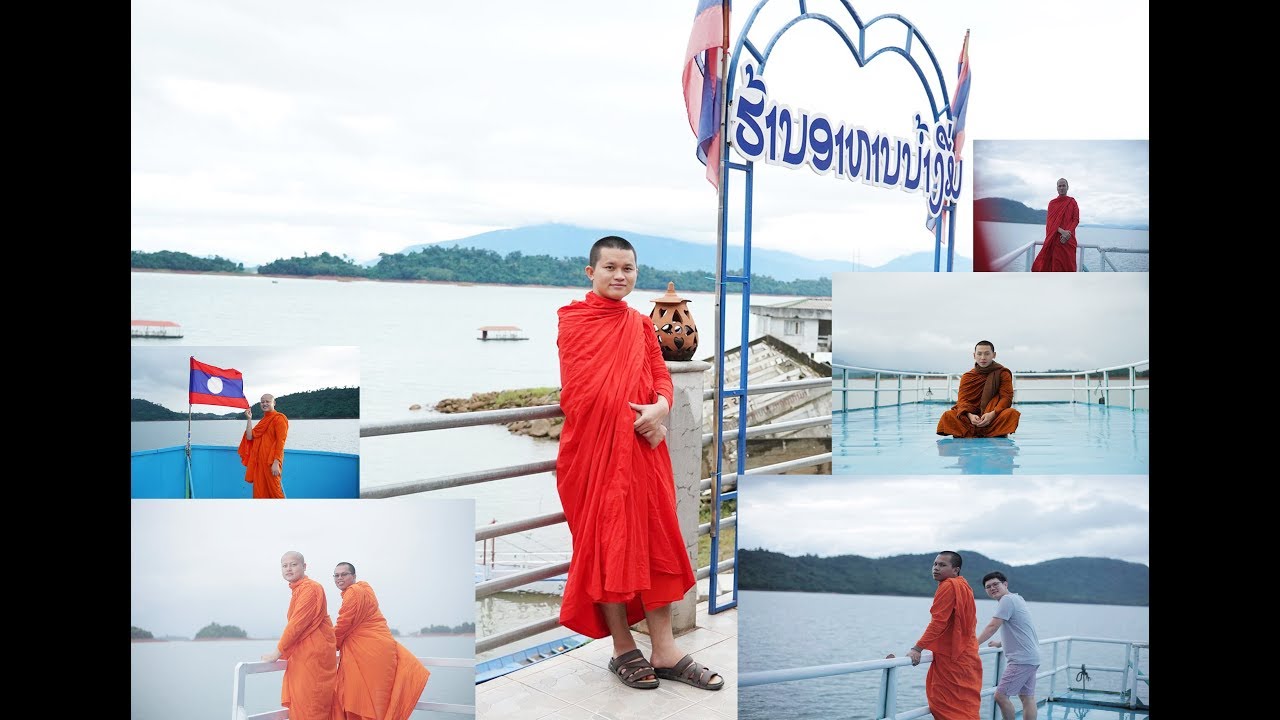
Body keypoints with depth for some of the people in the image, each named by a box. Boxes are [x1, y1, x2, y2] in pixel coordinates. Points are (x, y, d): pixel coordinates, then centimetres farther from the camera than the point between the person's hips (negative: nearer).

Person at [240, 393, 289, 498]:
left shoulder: (279, 418, -7)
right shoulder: (263, 421, 18)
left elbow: (280, 442, -14)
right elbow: (249, 437, 8)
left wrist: (276, 462, -21)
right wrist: (249, 419, 4)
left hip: (271, 461, -8)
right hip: (259, 460, 8)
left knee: (274, 490, -5)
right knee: (260, 491, 7)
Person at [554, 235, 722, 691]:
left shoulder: (641, 325, 16)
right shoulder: (573, 320, 0)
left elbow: (661, 376, 8)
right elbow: (578, 392, -6)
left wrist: (660, 407, -14)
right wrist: (632, 417, -11)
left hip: (642, 446, 5)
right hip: (594, 447, -5)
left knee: (653, 538, 3)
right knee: (606, 540, 1)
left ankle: (664, 650, 8)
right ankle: (622, 649, 12)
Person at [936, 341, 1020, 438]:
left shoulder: (1003, 373, 4)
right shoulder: (967, 377, 9)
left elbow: (1006, 398, -5)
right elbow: (962, 399, -1)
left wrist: (992, 414, -24)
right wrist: (970, 415, -25)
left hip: (995, 417, -1)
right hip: (972, 416, 2)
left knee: (1011, 413, -34)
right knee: (948, 416, -25)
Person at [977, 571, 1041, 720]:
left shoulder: (1007, 599, -13)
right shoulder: (1016, 598, 15)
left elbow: (992, 627, -20)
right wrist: (1000, 643, 34)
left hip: (1021, 659, -10)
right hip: (1031, 658, 10)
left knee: (1001, 695, -9)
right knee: (1027, 697, 11)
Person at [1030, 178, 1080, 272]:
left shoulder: (1072, 202, 9)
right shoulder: (1052, 203, 9)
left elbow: (1076, 220, 3)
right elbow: (1050, 221, 0)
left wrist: (1068, 233, -14)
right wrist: (1061, 231, -17)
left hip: (1068, 239, 0)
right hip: (1055, 239, 0)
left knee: (1068, 264, -3)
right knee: (1056, 264, -5)